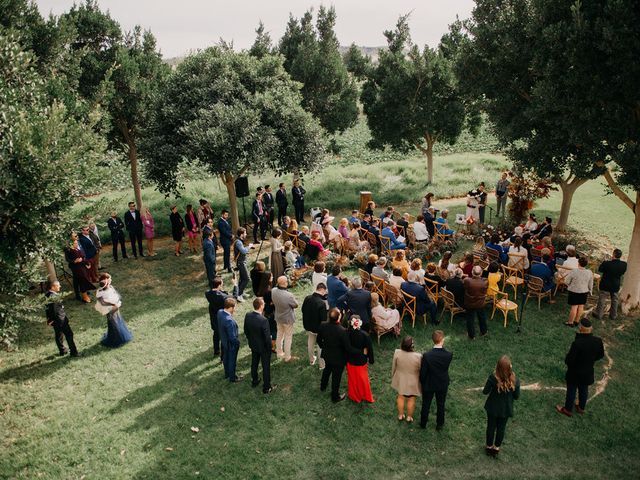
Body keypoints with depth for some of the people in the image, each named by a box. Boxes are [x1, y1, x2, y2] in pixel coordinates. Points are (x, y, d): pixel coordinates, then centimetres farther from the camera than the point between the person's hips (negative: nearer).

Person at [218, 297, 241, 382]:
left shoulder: (220, 312, -17)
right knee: (232, 361, 17)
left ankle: (227, 374, 51)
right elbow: (232, 337, -32)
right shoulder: (229, 321, -40)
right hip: (231, 344, -7)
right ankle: (232, 378, 39)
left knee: (225, 358, 28)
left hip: (224, 341, 7)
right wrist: (238, 342, -11)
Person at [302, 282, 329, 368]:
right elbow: (324, 319, -26)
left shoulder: (307, 298, -11)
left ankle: (311, 360, 44)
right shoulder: (322, 303, -31)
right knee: (320, 346, 14)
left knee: (310, 344, 25)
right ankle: (322, 365, 26)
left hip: (308, 326, 6)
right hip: (319, 328, -6)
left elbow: (303, 311, 4)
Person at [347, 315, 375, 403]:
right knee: (363, 379, 23)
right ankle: (366, 397, 41)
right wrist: (371, 360, -1)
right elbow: (370, 348, -16)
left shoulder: (347, 333, -23)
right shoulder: (365, 335, -26)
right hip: (361, 361, -1)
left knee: (352, 379, 23)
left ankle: (354, 396, 40)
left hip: (350, 360, 1)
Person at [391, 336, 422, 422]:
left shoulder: (397, 353, -23)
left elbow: (393, 367, -7)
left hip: (400, 380, 2)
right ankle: (409, 417, 38)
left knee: (400, 397, 24)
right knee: (411, 400, 20)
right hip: (412, 381, -2)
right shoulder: (418, 356, -30)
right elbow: (421, 370, -14)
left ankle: (400, 415, 40)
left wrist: (393, 376, 11)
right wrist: (421, 381, 4)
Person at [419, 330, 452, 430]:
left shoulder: (426, 355, -30)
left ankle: (423, 423, 43)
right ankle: (439, 424, 44)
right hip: (443, 384, 1)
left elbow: (422, 373, -18)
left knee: (426, 404, 22)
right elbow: (446, 367, -3)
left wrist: (422, 383, 2)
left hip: (428, 384, -1)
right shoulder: (449, 355, -26)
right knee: (440, 405, 24)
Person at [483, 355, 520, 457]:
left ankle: (489, 446, 41)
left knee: (491, 426, 22)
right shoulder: (515, 380, -25)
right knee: (501, 428, 23)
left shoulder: (493, 378, -29)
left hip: (493, 407, -1)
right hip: (506, 409, 1)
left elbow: (485, 392, -15)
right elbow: (516, 396, -10)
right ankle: (497, 447, 41)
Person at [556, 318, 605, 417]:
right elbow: (601, 355, -1)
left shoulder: (577, 343, -36)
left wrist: (567, 361, -6)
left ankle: (568, 409, 37)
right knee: (584, 389, 27)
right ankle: (581, 408, 48)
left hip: (575, 372, -5)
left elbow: (569, 360, -28)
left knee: (571, 390, 17)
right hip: (588, 372, 5)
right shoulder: (598, 341, -20)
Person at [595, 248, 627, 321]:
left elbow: (600, 269, -10)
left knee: (601, 300, 9)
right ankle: (613, 315, 30)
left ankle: (599, 315, 16)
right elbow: (623, 272, 3)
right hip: (616, 286, 4)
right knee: (614, 300, 19)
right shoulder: (624, 264, -14)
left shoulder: (607, 263, -26)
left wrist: (604, 262, -1)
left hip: (605, 285, -3)